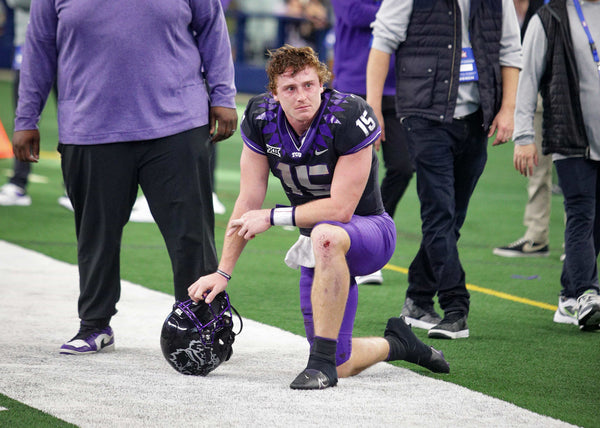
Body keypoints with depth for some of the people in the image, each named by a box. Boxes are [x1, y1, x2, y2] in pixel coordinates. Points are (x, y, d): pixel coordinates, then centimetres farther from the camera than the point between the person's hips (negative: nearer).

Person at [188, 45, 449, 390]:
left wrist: (273, 217, -21)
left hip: (369, 231, -6)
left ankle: (322, 361, -34)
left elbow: (340, 209, -26)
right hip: (318, 247, 6)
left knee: (326, 236, -42)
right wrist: (223, 272, -9)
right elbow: (249, 202, -5)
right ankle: (398, 343, 36)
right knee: (342, 366, 2)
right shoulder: (261, 119, -9)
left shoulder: (348, 118, -25)